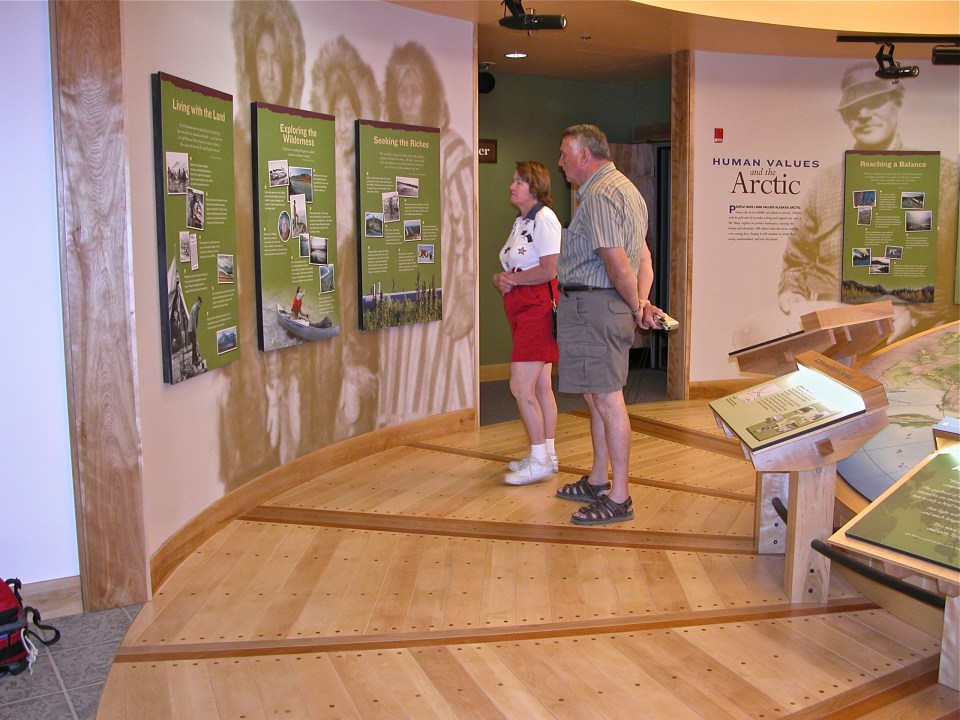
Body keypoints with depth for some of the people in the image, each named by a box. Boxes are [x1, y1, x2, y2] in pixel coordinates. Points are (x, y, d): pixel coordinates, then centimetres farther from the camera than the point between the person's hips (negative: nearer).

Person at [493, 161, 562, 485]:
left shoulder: (544, 219, -13)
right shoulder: (521, 221, 18)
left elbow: (549, 270, -21)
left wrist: (512, 279, -9)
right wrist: (501, 278, -1)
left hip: (539, 308, -10)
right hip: (523, 309, 10)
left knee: (520, 386, -11)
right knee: (541, 386, 13)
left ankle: (539, 461, -1)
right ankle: (547, 454, 22)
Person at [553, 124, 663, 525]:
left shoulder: (598, 195, -15)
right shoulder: (624, 188, 20)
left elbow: (617, 263, -21)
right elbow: (644, 258, 16)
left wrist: (636, 308, -7)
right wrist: (642, 304, 5)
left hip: (592, 304, -11)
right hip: (607, 307, 11)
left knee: (607, 399, -6)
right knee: (597, 396, 17)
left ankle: (619, 499, 0)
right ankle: (598, 482, 29)